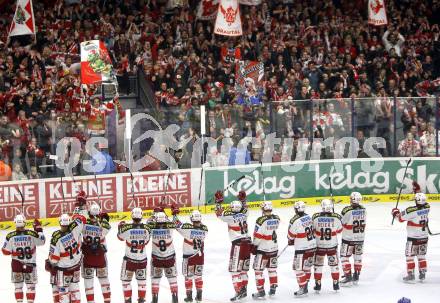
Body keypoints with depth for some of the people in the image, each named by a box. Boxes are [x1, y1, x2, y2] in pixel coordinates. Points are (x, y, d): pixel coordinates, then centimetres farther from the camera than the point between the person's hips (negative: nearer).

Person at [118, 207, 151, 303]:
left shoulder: (127, 227, -17)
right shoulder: (146, 228, -11)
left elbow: (121, 237, 3)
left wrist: (120, 227, 20)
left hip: (129, 258, -2)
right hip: (142, 259, 2)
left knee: (126, 279, 12)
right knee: (142, 279, 16)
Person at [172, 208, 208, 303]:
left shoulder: (187, 228, -21)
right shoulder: (204, 229, -12)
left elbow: (177, 225, -11)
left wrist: (175, 213, -2)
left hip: (188, 256, -3)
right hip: (200, 255, 3)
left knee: (188, 276, 10)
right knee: (198, 275, 16)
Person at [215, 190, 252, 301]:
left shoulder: (231, 216, -9)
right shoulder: (243, 214, 9)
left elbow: (220, 213, -6)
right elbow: (244, 208, 30)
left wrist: (218, 201, -1)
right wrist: (243, 199, 32)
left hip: (238, 244, -7)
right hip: (247, 242, 7)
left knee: (235, 269, -5)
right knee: (243, 269, 17)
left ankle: (239, 291, -13)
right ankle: (244, 290, 20)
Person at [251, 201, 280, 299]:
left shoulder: (261, 220, -20)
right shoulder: (277, 218, -3)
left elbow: (257, 236, -16)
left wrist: (254, 246, -4)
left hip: (263, 249, -6)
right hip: (274, 248, 6)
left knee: (258, 270, 2)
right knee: (272, 269, 18)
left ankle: (261, 291, 1)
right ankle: (273, 289, 23)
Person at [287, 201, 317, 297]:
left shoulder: (295, 221, -20)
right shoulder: (309, 217, 1)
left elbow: (291, 235, -7)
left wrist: (290, 241, 17)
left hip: (302, 249, -8)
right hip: (312, 246, 8)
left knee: (299, 268, 0)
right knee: (307, 267, 16)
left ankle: (302, 289, -1)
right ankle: (305, 287, 24)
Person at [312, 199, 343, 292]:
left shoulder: (316, 217, -15)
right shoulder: (336, 217, -14)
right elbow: (339, 230, 3)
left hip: (319, 246, 0)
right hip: (332, 246, 1)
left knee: (318, 265, 14)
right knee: (334, 265, 17)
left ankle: (318, 285, 16)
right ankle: (336, 284, 22)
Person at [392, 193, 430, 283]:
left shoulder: (412, 211, -21)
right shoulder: (427, 208, -6)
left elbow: (401, 217, -10)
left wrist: (395, 212, 11)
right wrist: (418, 191, 29)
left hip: (413, 238, -6)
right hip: (424, 237, 6)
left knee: (410, 256, 4)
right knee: (422, 256, 17)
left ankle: (411, 276, 2)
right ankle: (422, 275, 20)